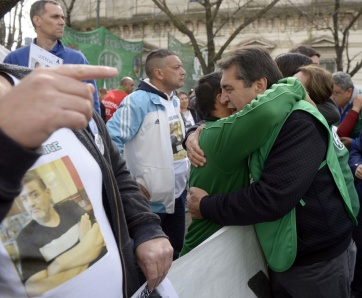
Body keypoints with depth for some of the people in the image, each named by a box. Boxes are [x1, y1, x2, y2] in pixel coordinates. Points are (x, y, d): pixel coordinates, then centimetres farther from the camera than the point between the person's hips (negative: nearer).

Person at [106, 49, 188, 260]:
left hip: (177, 193, 8)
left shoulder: (174, 101, 10)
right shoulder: (138, 101, -17)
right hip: (151, 198, -8)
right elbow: (110, 141, -22)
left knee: (174, 253, 21)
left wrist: (186, 166, 10)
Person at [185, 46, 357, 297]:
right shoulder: (261, 120, 4)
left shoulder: (299, 123, -24)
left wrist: (207, 206, -19)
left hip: (319, 259, -7)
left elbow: (271, 198, -31)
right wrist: (195, 135, -7)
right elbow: (215, 132, 17)